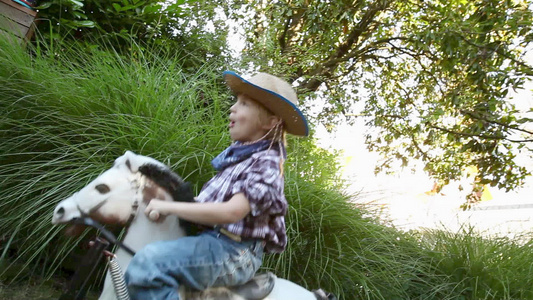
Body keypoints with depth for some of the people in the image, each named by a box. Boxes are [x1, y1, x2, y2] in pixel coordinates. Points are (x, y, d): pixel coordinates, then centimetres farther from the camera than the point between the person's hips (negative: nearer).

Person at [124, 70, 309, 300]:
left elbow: (231, 212, -28)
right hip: (212, 238, 10)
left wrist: (170, 207, -21)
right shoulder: (238, 153, 8)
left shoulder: (266, 163, -17)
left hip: (234, 253, -10)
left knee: (147, 264, -30)